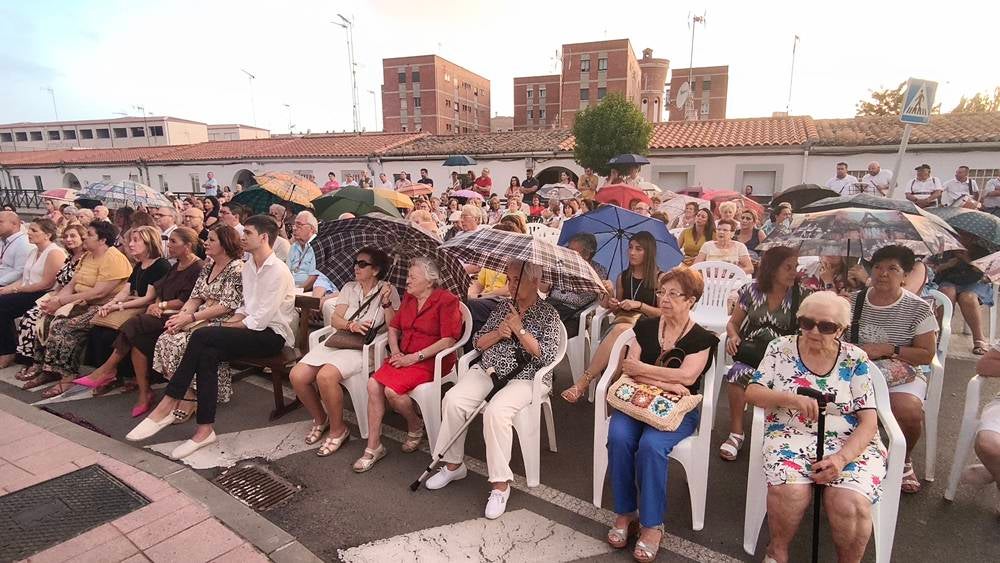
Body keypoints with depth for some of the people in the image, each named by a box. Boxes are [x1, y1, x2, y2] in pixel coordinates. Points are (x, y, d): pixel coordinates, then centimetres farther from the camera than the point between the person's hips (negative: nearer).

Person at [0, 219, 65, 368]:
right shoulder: (34, 251, 18)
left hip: (43, 295, -8)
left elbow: (47, 283, -16)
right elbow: (24, 279, 15)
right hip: (27, 293, 8)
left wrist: (16, 289, -13)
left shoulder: (54, 253, -11)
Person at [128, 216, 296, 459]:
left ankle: (167, 405, -11)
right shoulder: (249, 266, 14)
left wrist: (230, 327, -8)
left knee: (202, 336, -22)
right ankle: (205, 429, -18)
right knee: (207, 354, -20)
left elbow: (261, 319, -18)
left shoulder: (277, 271, -15)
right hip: (253, 330, 8)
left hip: (272, 335, -8)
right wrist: (232, 323, -1)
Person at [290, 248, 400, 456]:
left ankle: (338, 430, -7)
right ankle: (320, 419, 14)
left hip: (364, 347, -6)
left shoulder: (388, 290, 4)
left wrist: (386, 303, -19)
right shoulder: (349, 288, 17)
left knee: (326, 376, -30)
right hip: (337, 341, 6)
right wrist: (351, 325, -12)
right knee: (297, 376, -13)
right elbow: (335, 319, 8)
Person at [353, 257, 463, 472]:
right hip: (405, 356, 7)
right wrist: (395, 351, 1)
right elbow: (394, 327, 21)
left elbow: (449, 340, -17)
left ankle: (415, 427, 6)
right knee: (373, 384, -17)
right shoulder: (408, 298, 14)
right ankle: (373, 447, -4)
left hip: (431, 360, -7)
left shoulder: (446, 301, -9)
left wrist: (414, 357, -18)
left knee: (392, 390, -26)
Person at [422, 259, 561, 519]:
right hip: (489, 369, 5)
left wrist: (519, 329, -16)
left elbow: (547, 356, -13)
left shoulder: (548, 315, -1)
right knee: (453, 400, -20)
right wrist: (498, 334, -8)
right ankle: (454, 464, 1)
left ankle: (500, 484, -16)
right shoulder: (504, 307, 13)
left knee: (496, 412, -32)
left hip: (525, 376, -5)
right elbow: (478, 342, 13)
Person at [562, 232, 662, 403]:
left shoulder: (659, 278, 4)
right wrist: (611, 297, 0)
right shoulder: (623, 277, 17)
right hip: (622, 321, 3)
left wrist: (639, 305, -11)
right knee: (618, 330, -36)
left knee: (619, 330, -38)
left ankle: (583, 382, -35)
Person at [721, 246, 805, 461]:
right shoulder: (751, 290, 5)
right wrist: (733, 337, -9)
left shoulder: (800, 295, 3)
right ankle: (736, 433, -16)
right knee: (736, 374, -32)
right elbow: (733, 323, 13)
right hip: (750, 350, 1)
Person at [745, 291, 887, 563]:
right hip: (791, 436, 0)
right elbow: (752, 392, 0)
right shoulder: (781, 348, 3)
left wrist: (842, 458, -19)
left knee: (850, 506, -27)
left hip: (850, 444, 1)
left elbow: (869, 422, -2)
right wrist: (791, 399, -20)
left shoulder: (855, 359, 2)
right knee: (790, 492, -29)